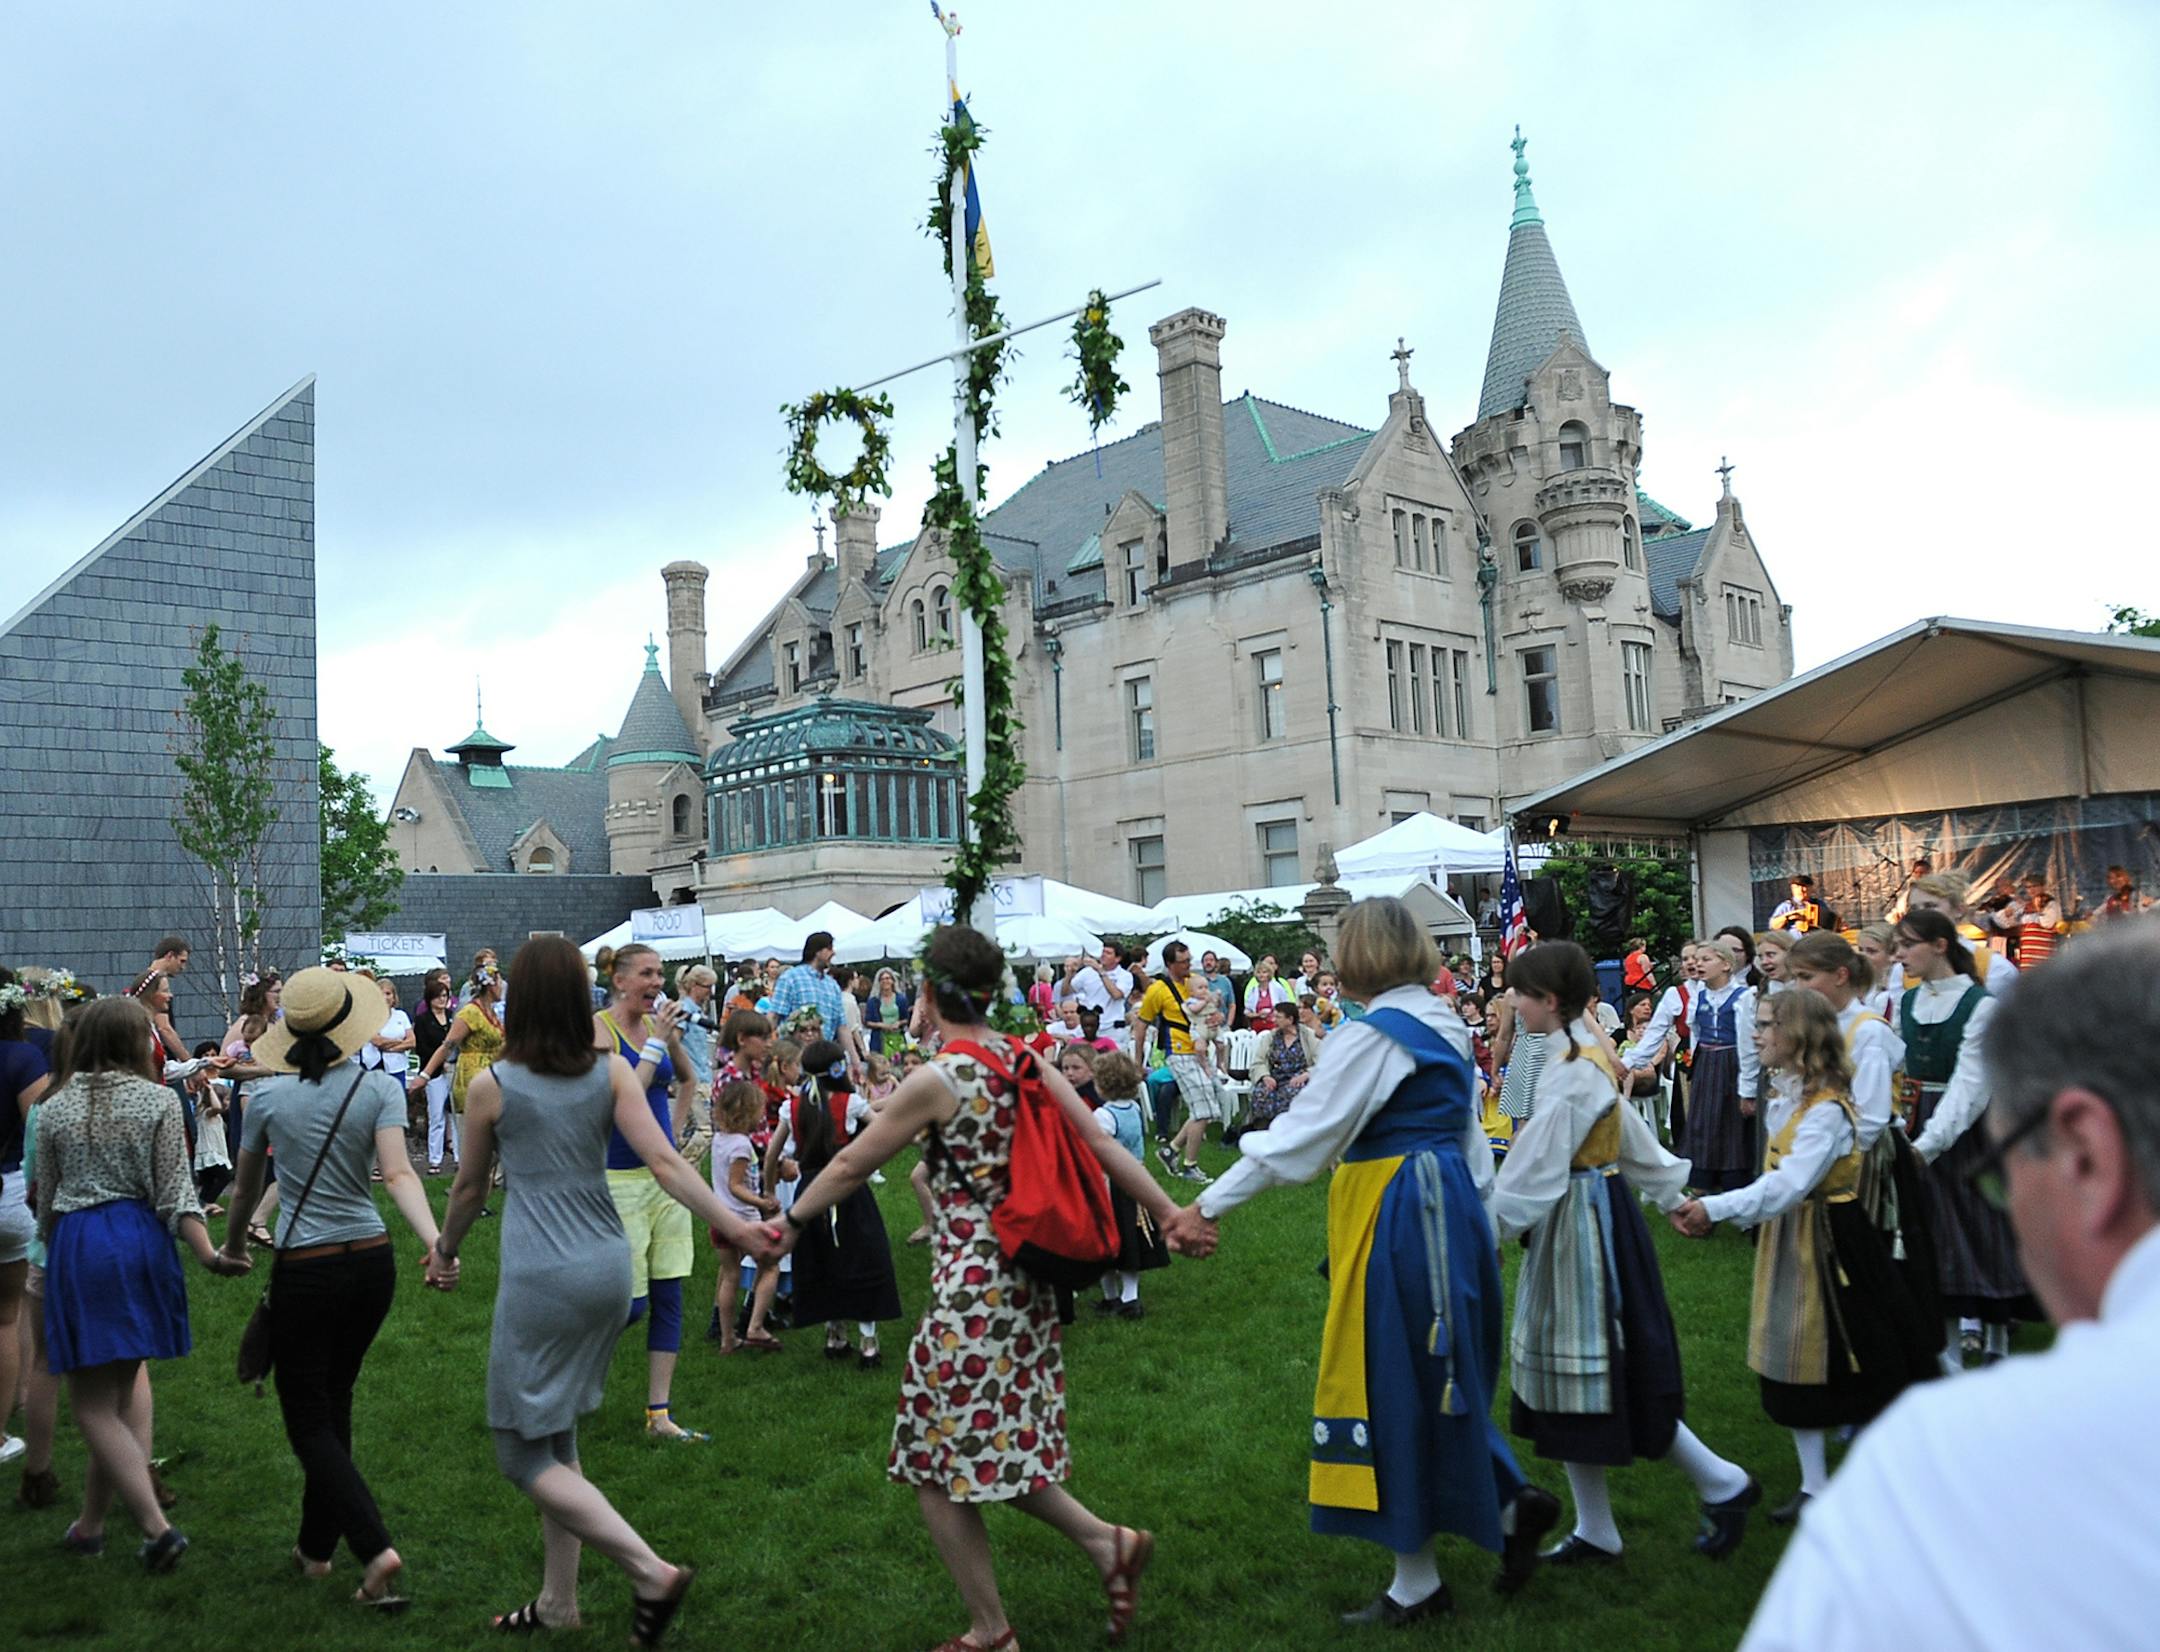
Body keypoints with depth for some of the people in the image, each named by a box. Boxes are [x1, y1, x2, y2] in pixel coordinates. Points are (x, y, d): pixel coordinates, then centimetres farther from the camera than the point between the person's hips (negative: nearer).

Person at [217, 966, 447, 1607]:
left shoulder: (267, 1098, -4)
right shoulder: (380, 1088, -5)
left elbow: (245, 1189, 10)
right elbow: (398, 1175, -20)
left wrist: (233, 1245, 28)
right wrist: (436, 1241, -27)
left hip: (303, 1271, -2)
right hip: (371, 1262, 3)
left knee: (308, 1416, 6)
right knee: (333, 1403, 20)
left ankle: (375, 1548, -9)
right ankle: (317, 1545, 31)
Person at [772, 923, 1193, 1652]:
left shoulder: (938, 1079, -14)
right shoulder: (1029, 1061, 3)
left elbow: (852, 1164, -5)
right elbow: (1102, 1145, 1)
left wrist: (793, 1221, 9)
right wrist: (1171, 1216, 5)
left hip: (972, 1284, -7)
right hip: (1028, 1274, 7)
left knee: (940, 1464, 8)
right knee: (994, 1447, 21)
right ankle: (1106, 1539, 13)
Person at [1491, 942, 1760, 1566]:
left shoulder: (1572, 1071, -20)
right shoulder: (1587, 1055, 9)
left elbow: (1536, 1168, -22)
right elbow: (1634, 1137, 19)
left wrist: (1490, 1228, -17)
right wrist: (1675, 1195, 28)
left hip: (1582, 1226, -10)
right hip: (1587, 1218, 10)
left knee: (1604, 1379, 1)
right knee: (1576, 1379, 13)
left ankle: (1722, 1483, 17)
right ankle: (1594, 1531, 21)